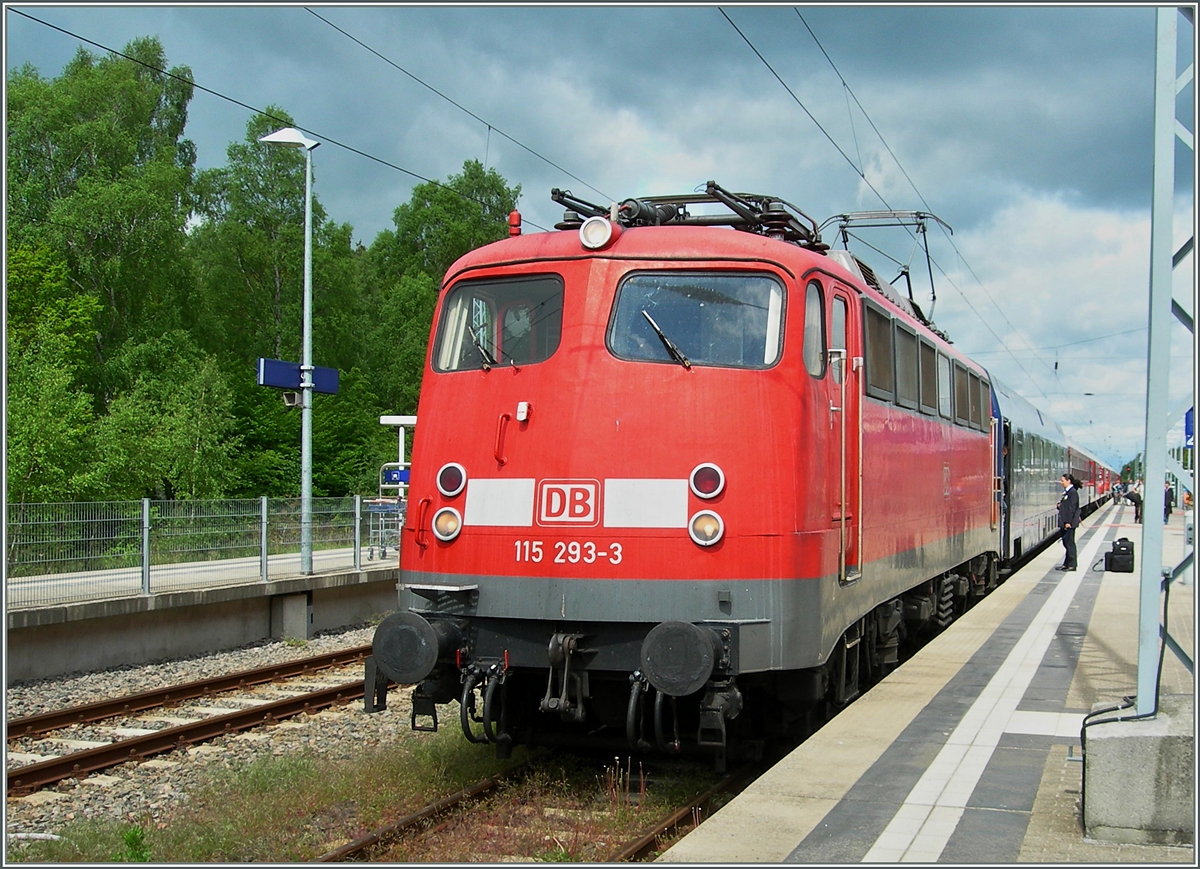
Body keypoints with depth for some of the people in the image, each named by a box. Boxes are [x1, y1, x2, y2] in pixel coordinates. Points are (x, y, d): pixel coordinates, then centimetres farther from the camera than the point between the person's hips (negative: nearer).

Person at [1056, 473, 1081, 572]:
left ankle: (1072, 565, 0)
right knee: (1066, 543, 13)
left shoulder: (1073, 492, -14)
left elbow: (1072, 508, -19)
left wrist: (1068, 522, -22)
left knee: (1069, 543, -4)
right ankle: (1066, 564, 19)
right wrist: (1059, 505, 5)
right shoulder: (1066, 492, 15)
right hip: (1064, 522, 10)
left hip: (1069, 522, -10)